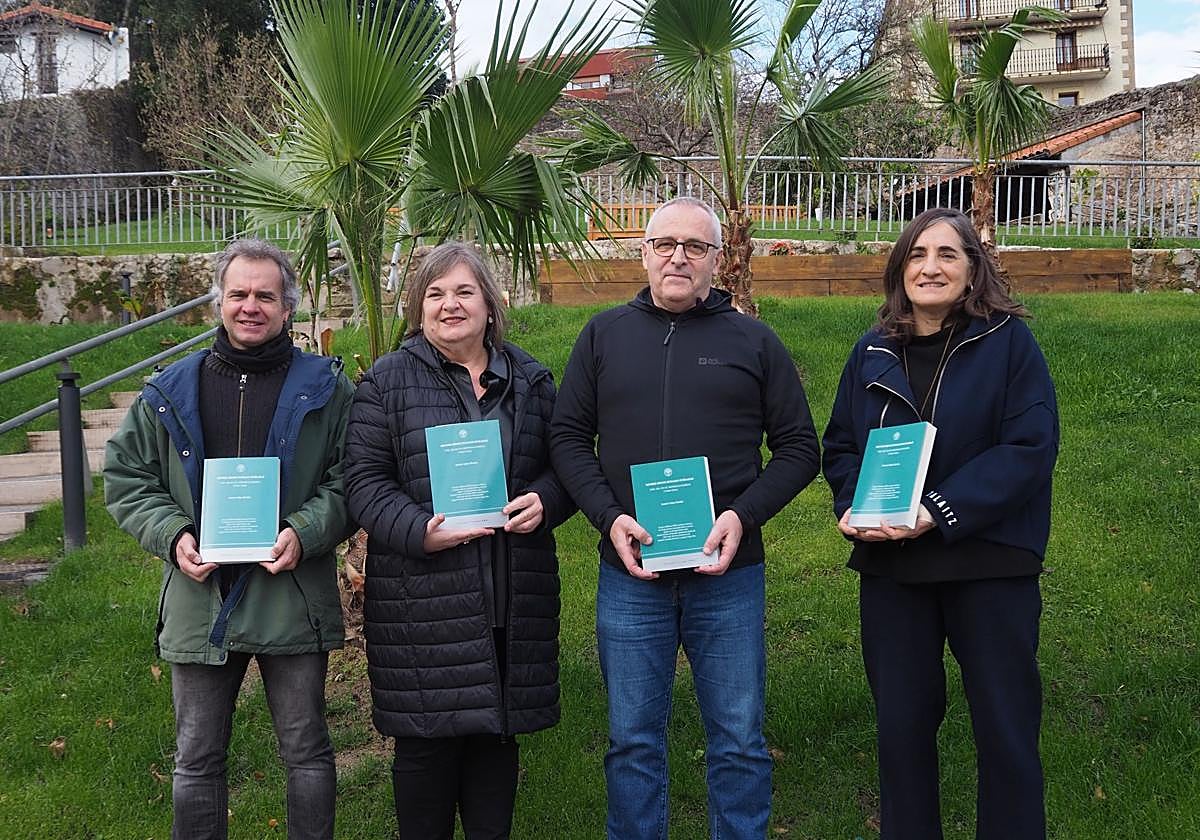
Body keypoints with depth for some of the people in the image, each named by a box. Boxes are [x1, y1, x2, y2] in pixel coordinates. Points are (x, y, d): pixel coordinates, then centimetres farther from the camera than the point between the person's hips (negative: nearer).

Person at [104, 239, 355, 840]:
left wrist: (304, 533, -17)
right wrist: (172, 535, -8)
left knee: (307, 754, 10)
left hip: (293, 600, -2)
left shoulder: (324, 389, 1)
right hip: (199, 600, 2)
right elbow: (126, 478, 9)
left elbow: (348, 481, -1)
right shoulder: (170, 393, 7)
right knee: (196, 761, 12)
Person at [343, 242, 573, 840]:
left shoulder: (529, 380, 11)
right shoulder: (387, 381, 0)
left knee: (497, 731, 12)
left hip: (511, 598, 3)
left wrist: (543, 501, -7)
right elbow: (364, 479, -4)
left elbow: (561, 465, 15)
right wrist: (420, 532, -19)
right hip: (422, 597, -3)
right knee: (426, 739, 3)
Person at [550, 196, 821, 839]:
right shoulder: (604, 335, 8)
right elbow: (568, 436, 7)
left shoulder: (754, 341, 6)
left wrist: (744, 516, -10)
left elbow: (798, 448, 5)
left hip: (729, 574, -1)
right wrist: (609, 517, -8)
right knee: (632, 739, 10)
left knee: (738, 740, 7)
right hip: (628, 573, 1)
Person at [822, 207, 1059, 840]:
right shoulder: (872, 354, 8)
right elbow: (838, 446, 13)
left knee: (1006, 728, 3)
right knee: (901, 723, 12)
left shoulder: (1008, 342, -5)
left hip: (989, 562, -4)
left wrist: (938, 513, -21)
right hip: (889, 567, 4)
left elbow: (1032, 446, -13)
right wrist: (852, 506, -8)